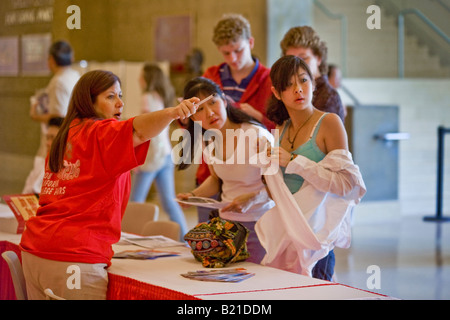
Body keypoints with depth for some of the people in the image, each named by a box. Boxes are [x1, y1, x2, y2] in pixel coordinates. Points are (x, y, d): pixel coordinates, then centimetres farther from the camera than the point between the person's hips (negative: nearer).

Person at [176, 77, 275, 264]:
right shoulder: (208, 142, 1)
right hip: (226, 221, 5)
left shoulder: (257, 136, -19)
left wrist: (253, 197, -29)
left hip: (259, 223, -5)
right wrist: (192, 196, 3)